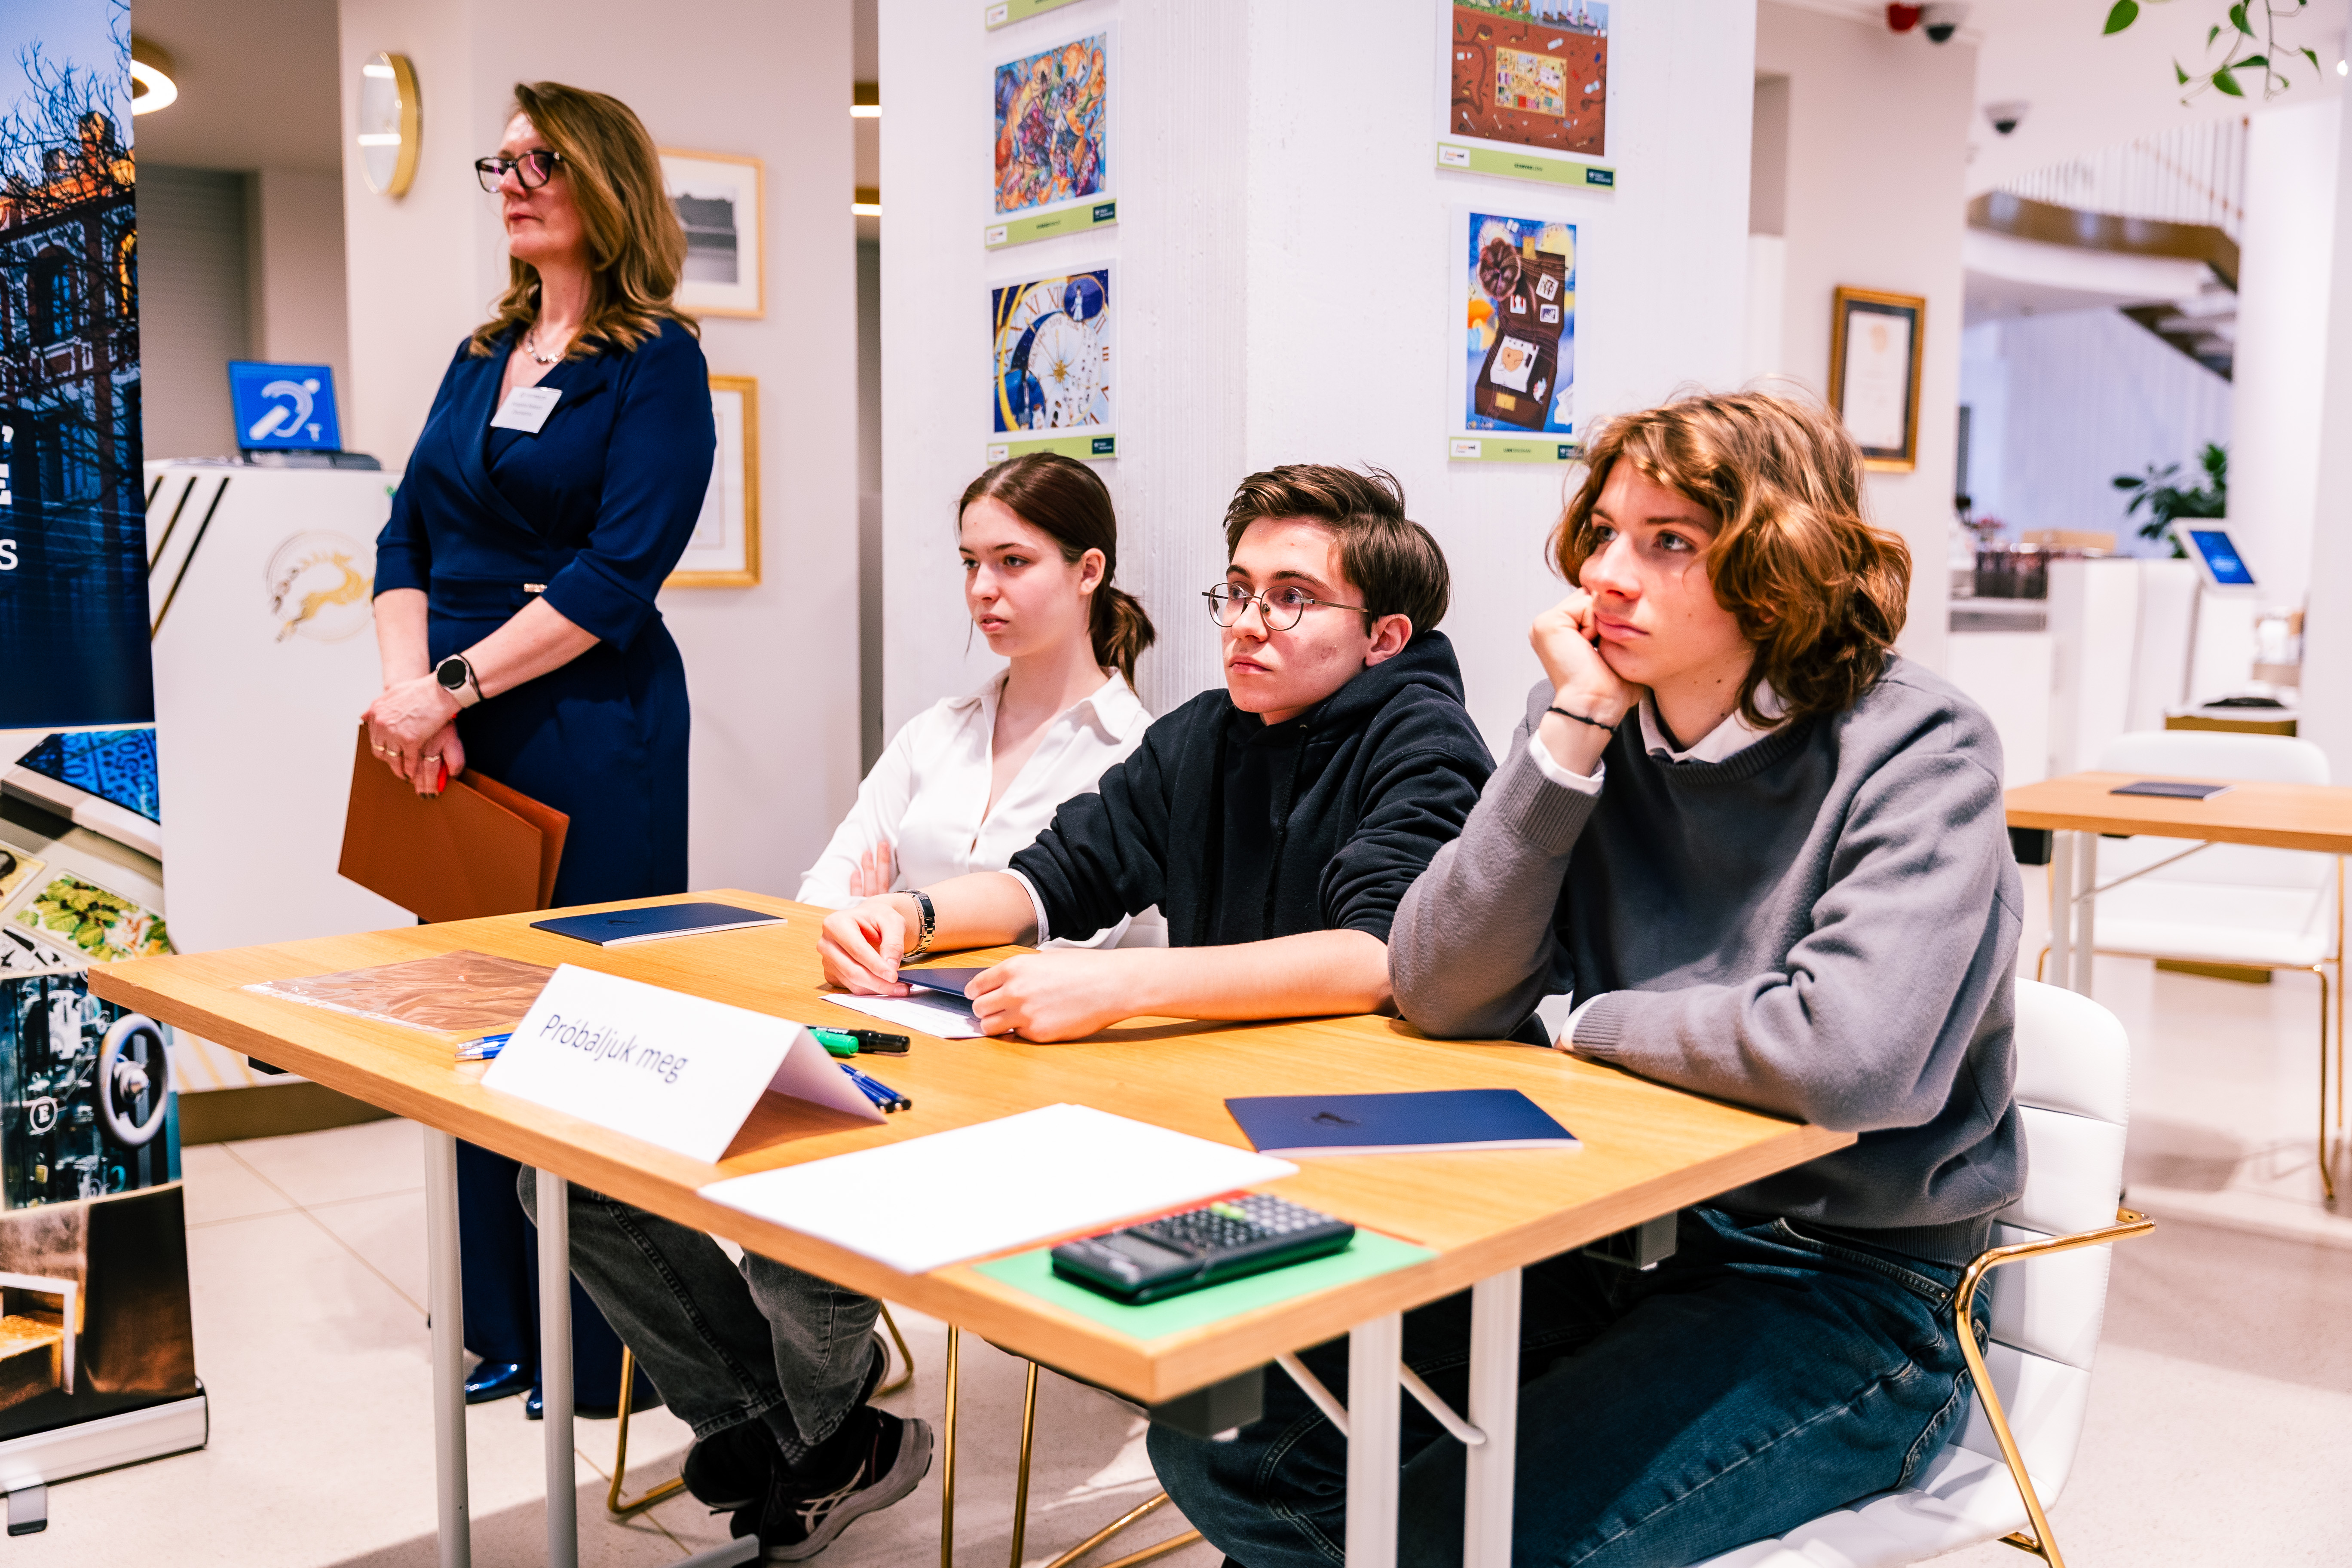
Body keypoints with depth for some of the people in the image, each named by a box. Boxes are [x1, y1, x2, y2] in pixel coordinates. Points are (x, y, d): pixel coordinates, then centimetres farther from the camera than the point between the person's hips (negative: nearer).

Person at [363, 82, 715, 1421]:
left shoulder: (656, 360, -5)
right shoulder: (483, 355, 16)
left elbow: (618, 573, -15)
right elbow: (410, 534, 10)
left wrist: (452, 686, -16)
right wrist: (407, 687, -7)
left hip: (589, 732, -7)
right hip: (458, 736, 7)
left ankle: (608, 1346, 15)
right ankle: (505, 1324, 25)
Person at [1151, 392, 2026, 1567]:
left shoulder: (1917, 751, -14)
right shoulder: (1595, 718, 1)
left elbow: (1847, 1055, -31)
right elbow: (1440, 993, -8)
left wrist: (1590, 1025, -13)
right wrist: (1575, 724, -15)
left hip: (1854, 1296, -5)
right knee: (1222, 1434, -7)